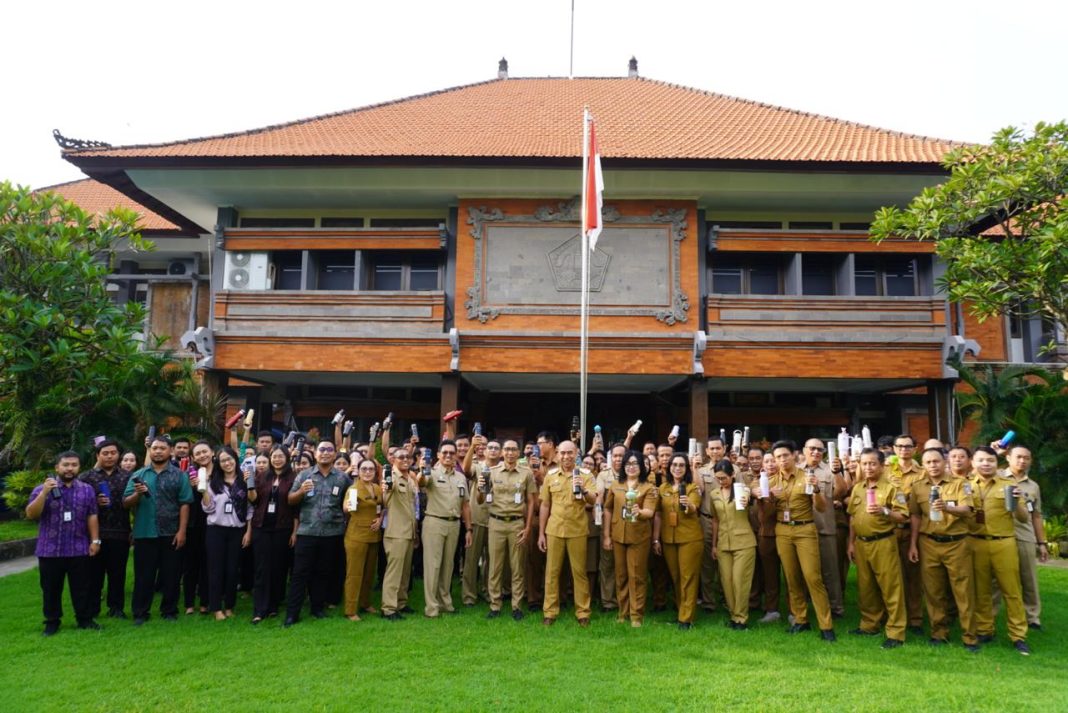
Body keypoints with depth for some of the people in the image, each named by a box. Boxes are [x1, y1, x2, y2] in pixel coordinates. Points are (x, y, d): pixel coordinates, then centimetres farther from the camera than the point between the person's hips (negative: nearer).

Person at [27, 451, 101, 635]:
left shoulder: (87, 490, 5)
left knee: (81, 587, 8)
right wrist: (44, 493, -22)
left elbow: (92, 517, 6)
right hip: (50, 550, -1)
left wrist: (95, 540, 0)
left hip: (79, 550, 1)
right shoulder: (42, 488, 0)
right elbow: (31, 514, -11)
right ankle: (52, 621, 22)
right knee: (51, 589, 9)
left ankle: (85, 619, 18)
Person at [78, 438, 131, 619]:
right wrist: (94, 502, -16)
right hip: (95, 533, -1)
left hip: (120, 534, 1)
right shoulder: (87, 477, 4)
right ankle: (92, 608, 17)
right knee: (94, 572, 5)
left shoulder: (127, 477, 9)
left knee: (118, 572, 7)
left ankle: (116, 607, 17)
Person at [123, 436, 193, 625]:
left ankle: (169, 611, 18)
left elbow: (184, 504, -3)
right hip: (144, 534, 1)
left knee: (171, 575, 6)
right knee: (143, 575, 7)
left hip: (171, 534, -1)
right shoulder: (138, 475, 8)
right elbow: (126, 504, 4)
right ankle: (140, 613, 17)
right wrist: (137, 494, -17)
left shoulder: (179, 476, 2)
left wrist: (182, 531, -9)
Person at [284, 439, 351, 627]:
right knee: (300, 573, 0)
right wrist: (301, 491, -16)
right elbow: (290, 500, 3)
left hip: (332, 534, 1)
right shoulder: (304, 475, 3)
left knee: (324, 573, 10)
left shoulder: (343, 478, 4)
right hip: (307, 532, -1)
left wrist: (345, 517, 1)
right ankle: (292, 613, 6)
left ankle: (318, 607, 24)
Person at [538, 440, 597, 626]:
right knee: (552, 571, 7)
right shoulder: (550, 475, 4)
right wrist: (541, 533, 7)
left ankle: (583, 612, 15)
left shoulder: (585, 474, -2)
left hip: (577, 531, -2)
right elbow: (545, 505, 7)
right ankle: (550, 611, 17)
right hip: (554, 530, 2)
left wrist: (583, 490, -33)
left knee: (579, 572, 6)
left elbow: (593, 501, -11)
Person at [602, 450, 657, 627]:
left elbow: (650, 512, -16)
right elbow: (608, 509, 8)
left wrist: (640, 511, -38)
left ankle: (636, 614, 11)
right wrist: (606, 535, 5)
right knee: (621, 575, 11)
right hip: (618, 536, 3)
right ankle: (623, 611, 23)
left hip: (639, 537, -3)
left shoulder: (649, 488, -4)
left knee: (636, 576, 2)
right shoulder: (615, 485, 5)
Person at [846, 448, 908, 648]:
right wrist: (851, 543, 13)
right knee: (865, 587, 14)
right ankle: (869, 624, 27)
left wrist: (884, 511, -26)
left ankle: (896, 632, 4)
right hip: (861, 543, 6)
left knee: (890, 587, -3)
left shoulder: (890, 487, -6)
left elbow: (902, 515, -10)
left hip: (883, 543, -6)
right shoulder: (857, 488, 11)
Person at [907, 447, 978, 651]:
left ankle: (969, 637, 10)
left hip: (957, 543, -2)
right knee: (933, 591, 7)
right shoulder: (918, 486, 5)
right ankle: (939, 632, 19)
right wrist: (913, 544, 6)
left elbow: (967, 511, -14)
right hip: (929, 544, 2)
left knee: (963, 591, 1)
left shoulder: (959, 483, -1)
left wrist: (947, 507, -33)